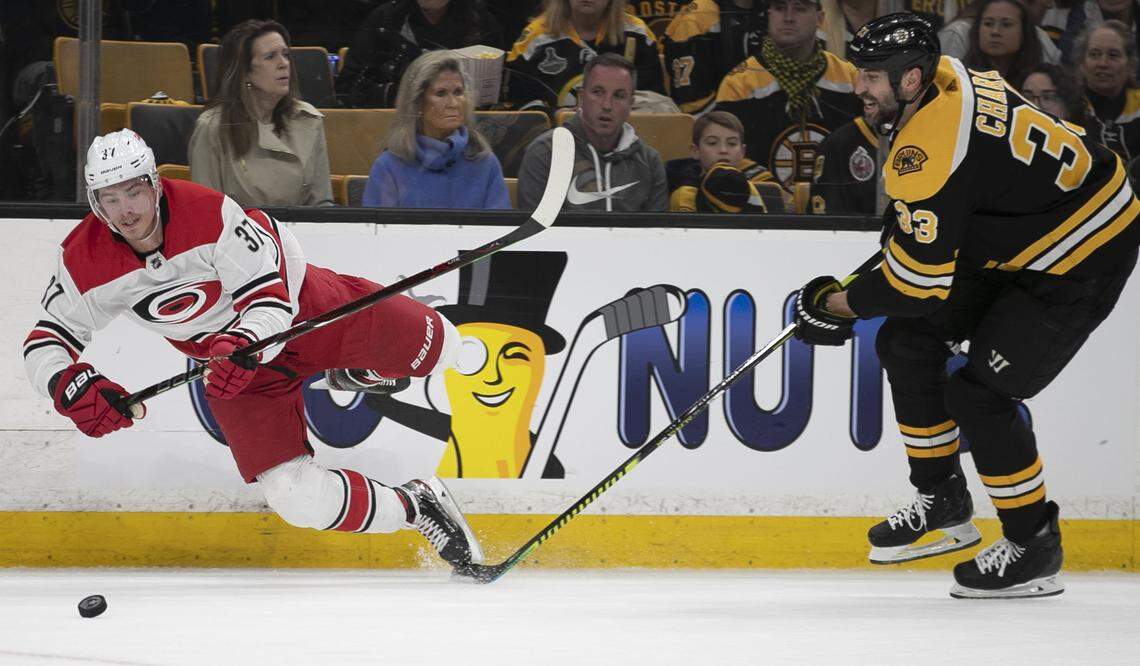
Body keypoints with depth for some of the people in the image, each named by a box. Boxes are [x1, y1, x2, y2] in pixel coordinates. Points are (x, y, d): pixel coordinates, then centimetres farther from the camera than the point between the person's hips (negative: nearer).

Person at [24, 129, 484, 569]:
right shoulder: (84, 260, -22)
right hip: (231, 353, 2)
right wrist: (70, 385, -37)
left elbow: (270, 298, -29)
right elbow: (47, 342, -14)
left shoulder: (212, 213, -32)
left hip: (299, 303, -2)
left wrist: (246, 344, -50)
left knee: (440, 350, 12)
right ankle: (414, 509, 8)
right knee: (300, 500, -13)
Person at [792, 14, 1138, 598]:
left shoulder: (931, 154, -32)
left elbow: (919, 282, -27)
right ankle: (944, 504, 20)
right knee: (908, 342, 8)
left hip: (1080, 262, -11)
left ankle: (1034, 546, 2)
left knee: (980, 393, -14)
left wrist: (837, 305, -13)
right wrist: (905, 219, 17)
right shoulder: (943, 77, -4)